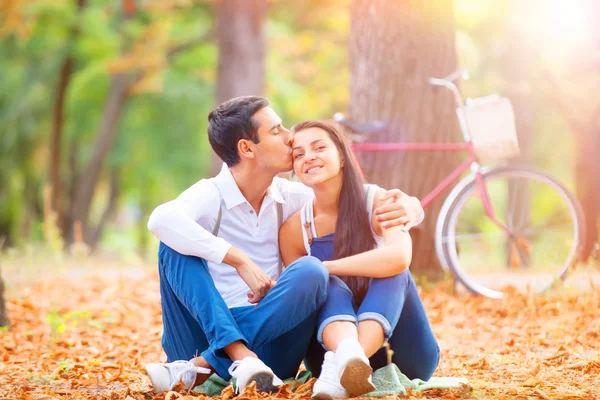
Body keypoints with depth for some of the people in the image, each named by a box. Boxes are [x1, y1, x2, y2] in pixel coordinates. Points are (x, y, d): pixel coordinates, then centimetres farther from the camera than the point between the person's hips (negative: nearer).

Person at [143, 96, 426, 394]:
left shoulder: (291, 197, 8)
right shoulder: (211, 195, -8)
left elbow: (368, 203, 12)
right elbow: (161, 220, -31)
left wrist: (408, 206, -13)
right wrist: (239, 261, -33)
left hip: (269, 335, 3)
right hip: (204, 336, -3)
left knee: (310, 271, -24)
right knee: (175, 244, -23)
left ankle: (198, 369, -30)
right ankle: (241, 358, -37)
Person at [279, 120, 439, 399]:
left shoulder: (379, 202, -10)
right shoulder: (294, 228, -2)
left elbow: (399, 258, -30)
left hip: (405, 357, -1)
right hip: (337, 342, 1)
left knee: (392, 272, -26)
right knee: (328, 285, -25)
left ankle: (341, 366, -53)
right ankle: (345, 357, -60)